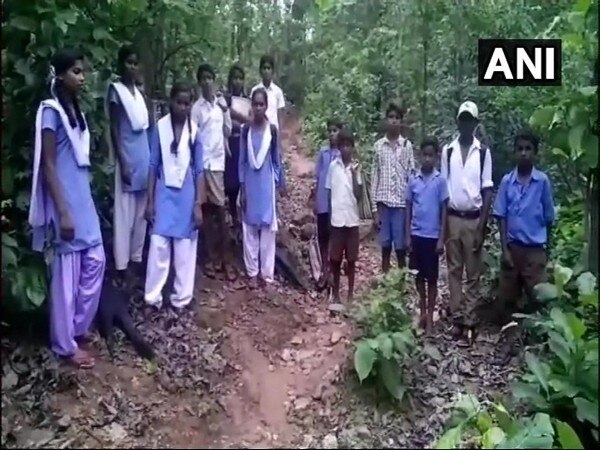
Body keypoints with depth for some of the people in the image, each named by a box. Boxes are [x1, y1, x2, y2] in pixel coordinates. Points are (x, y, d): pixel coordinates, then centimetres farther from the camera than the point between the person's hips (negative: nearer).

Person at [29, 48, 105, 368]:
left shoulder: (75, 110, 12)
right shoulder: (51, 111, -13)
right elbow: (48, 166, -16)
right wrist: (63, 212, -20)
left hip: (83, 197, 9)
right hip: (65, 200, -9)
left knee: (94, 262, 13)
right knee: (67, 272, 0)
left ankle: (79, 328, 29)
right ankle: (65, 345, 14)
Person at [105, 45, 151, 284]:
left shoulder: (139, 92, 14)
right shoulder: (115, 90, -6)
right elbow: (114, 129, -10)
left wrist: (150, 158, 11)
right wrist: (123, 163, -16)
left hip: (144, 155, 7)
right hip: (127, 157, -7)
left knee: (141, 212, 11)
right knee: (124, 213, -3)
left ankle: (137, 258, 22)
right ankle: (121, 264, 3)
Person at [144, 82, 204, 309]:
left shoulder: (194, 130, -2)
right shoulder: (160, 127, -3)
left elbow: (198, 170, 1)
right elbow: (153, 165, 0)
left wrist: (198, 204, -3)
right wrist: (150, 200, -2)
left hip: (187, 196, 1)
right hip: (164, 194, -1)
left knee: (185, 249, 6)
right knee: (158, 245, -3)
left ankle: (182, 297, 17)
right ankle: (153, 296, 10)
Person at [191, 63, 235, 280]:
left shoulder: (221, 102, 9)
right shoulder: (196, 107, -2)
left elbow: (228, 131, 10)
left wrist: (226, 111, -4)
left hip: (218, 161, 2)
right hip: (202, 162, -2)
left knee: (220, 208, 3)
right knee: (207, 209, 5)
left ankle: (224, 258, 8)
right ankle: (212, 257, 13)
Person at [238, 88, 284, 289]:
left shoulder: (272, 130, -3)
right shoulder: (246, 129, 1)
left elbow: (276, 160, 4)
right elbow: (242, 160, 4)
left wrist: (277, 184, 2)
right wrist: (241, 188, 0)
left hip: (267, 184, -1)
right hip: (250, 184, 2)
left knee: (268, 229, 3)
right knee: (249, 229, 6)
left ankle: (268, 274, 12)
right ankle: (252, 273, 17)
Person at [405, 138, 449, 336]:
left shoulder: (440, 181, -4)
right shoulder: (413, 180, 2)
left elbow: (444, 210, -3)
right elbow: (408, 209, 6)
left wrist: (441, 239, -7)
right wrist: (407, 236, 2)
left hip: (432, 236, -2)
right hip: (416, 235, 3)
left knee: (432, 278, 5)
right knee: (419, 275, 12)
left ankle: (430, 316, 15)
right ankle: (422, 311, 26)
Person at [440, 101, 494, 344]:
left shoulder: (483, 152, -2)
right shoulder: (447, 150, 4)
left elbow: (487, 190, -2)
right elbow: (443, 187, 5)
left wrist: (482, 226, -8)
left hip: (474, 219, -2)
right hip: (452, 218, 2)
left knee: (473, 273, 4)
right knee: (454, 271, 7)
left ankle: (470, 321, 10)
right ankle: (457, 318, 15)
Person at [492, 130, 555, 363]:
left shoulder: (543, 181, -4)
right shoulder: (506, 181, -1)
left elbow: (548, 218, 3)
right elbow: (501, 217, 0)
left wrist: (545, 249, 7)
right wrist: (505, 250, -4)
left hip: (535, 249, -2)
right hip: (513, 248, 2)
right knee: (507, 297, 8)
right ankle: (509, 341, 23)